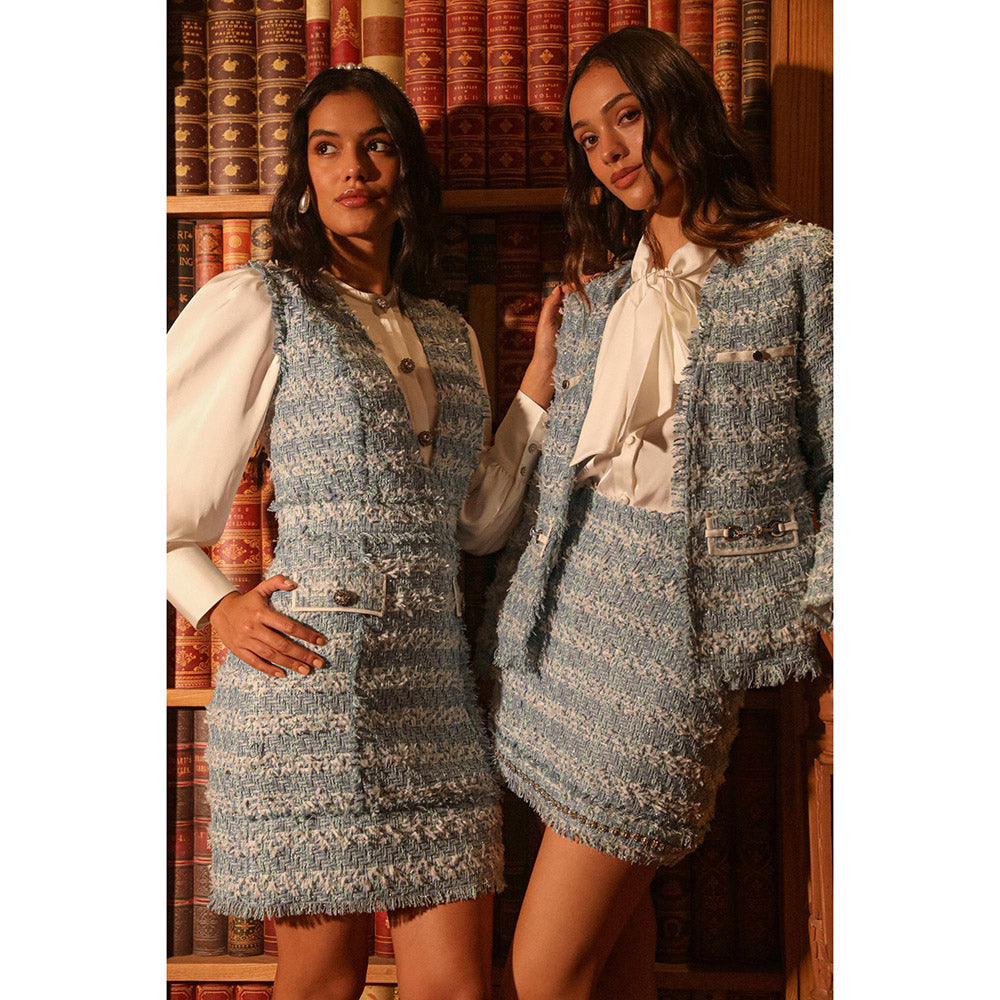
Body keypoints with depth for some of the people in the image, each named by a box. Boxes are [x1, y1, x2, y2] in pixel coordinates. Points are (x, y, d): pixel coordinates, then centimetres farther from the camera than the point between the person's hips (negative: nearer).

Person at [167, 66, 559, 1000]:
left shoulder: (447, 333, 18)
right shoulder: (255, 303, 1)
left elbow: (478, 521, 16)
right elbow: (173, 478, 1)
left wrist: (542, 375, 12)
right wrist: (215, 604, -10)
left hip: (435, 692, 5)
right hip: (306, 677, -5)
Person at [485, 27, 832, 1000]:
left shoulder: (798, 261, 2)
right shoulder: (594, 290, 17)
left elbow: (839, 453, -1)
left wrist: (827, 603, -9)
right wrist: (513, 610, 15)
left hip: (689, 601, -5)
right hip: (574, 588, 6)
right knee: (613, 901, 8)